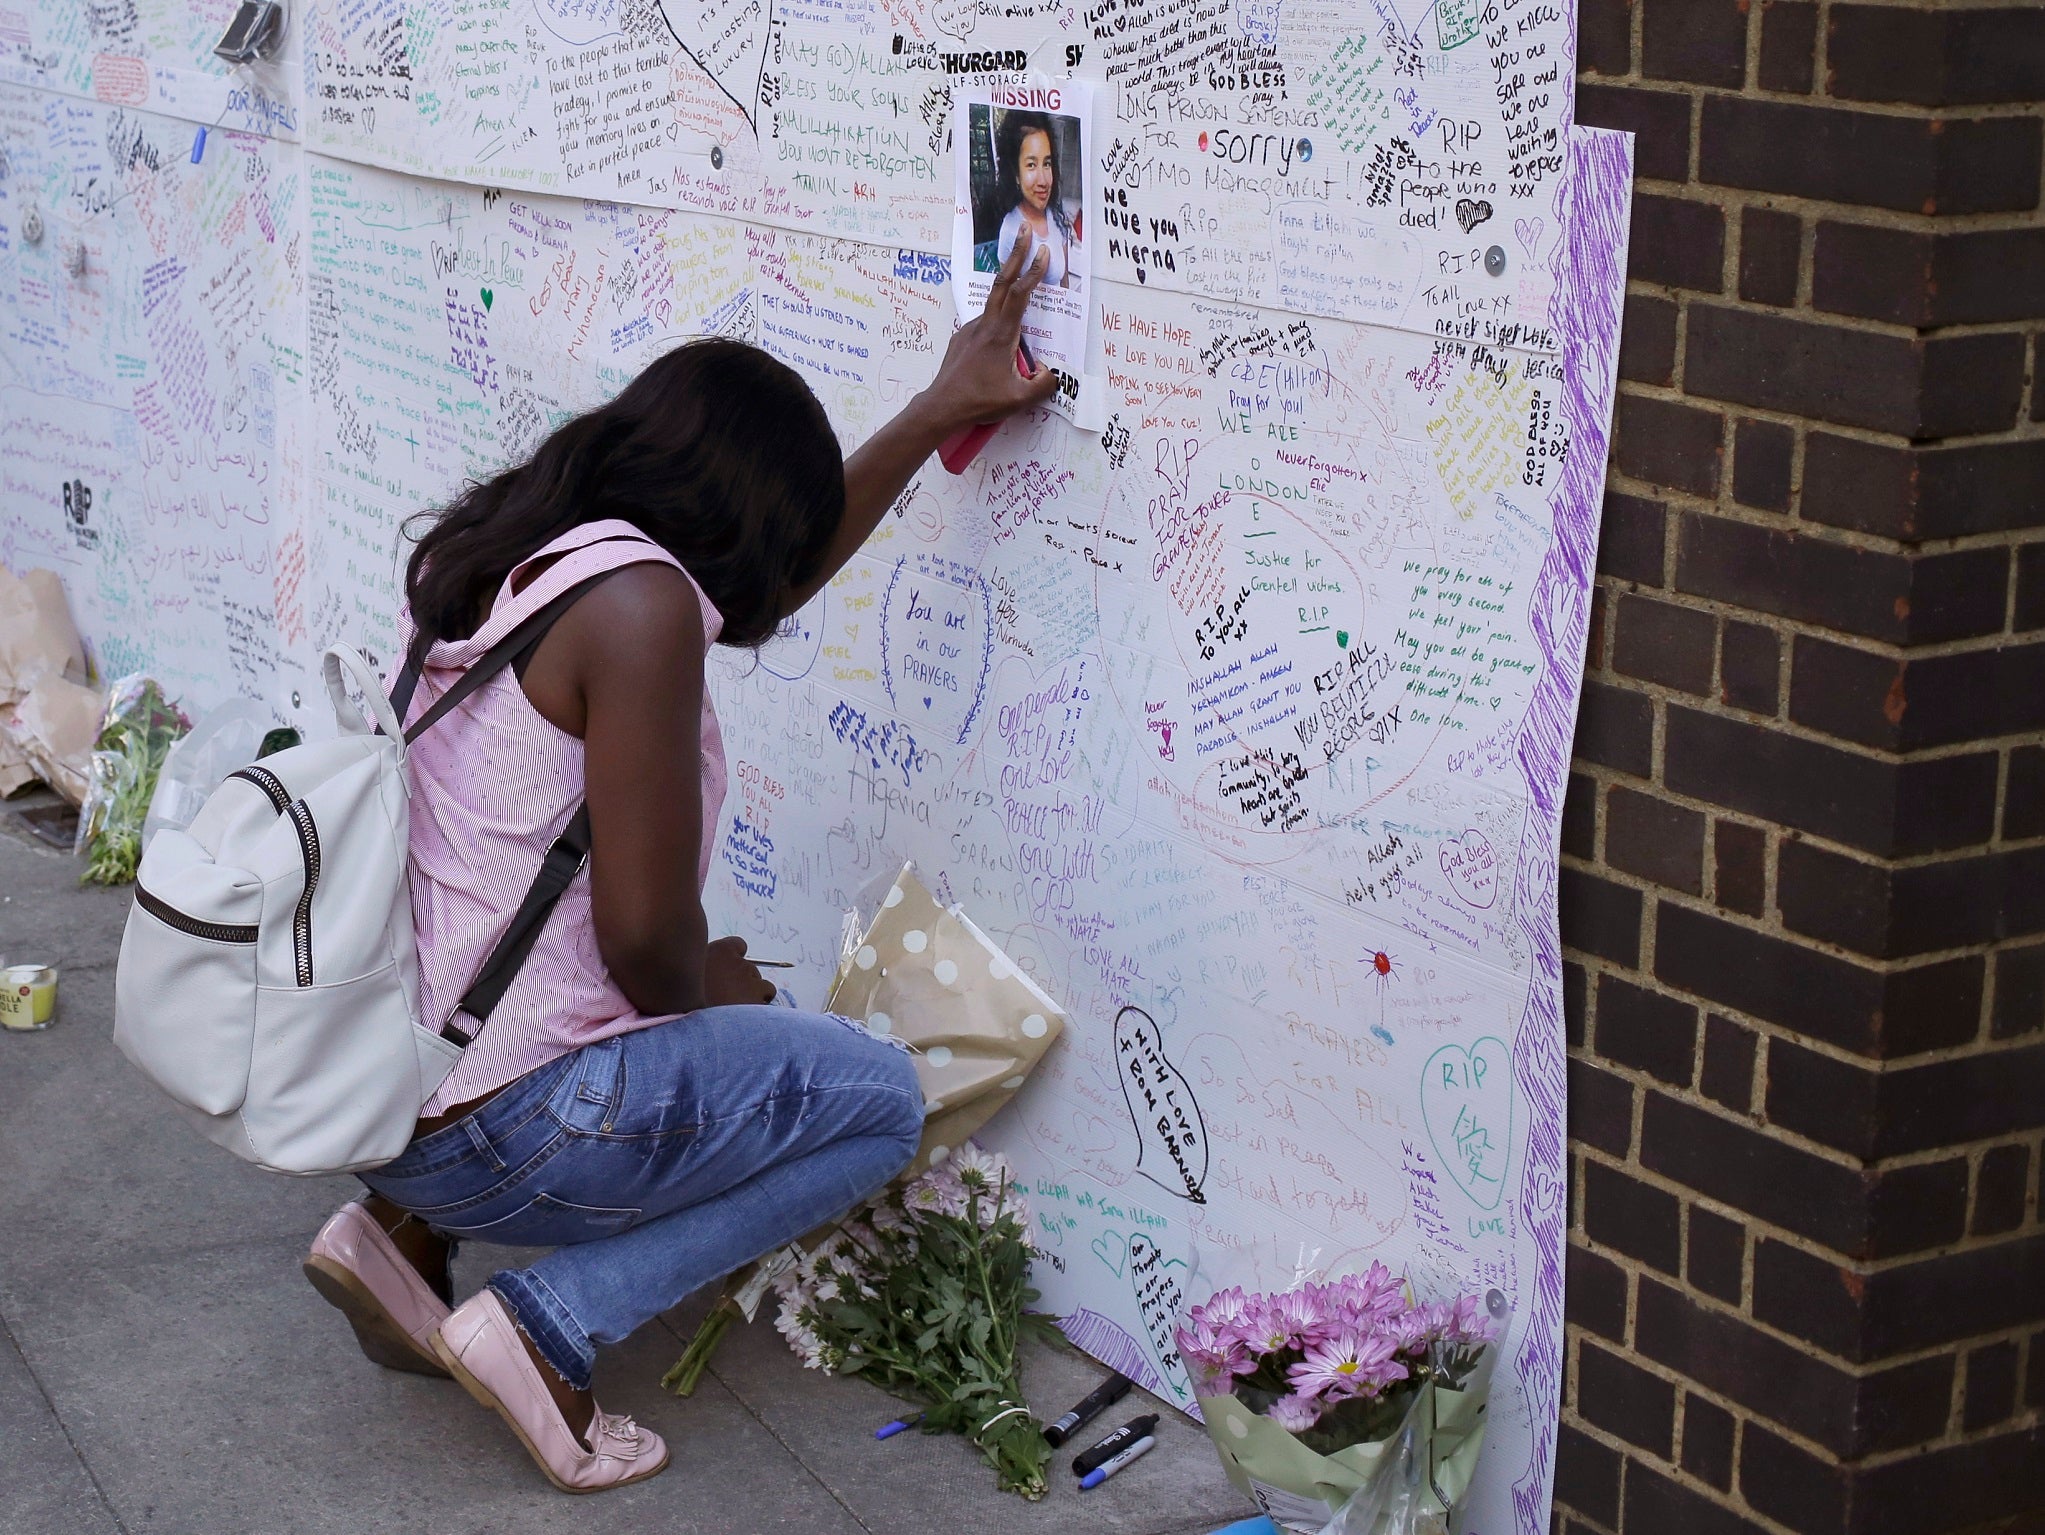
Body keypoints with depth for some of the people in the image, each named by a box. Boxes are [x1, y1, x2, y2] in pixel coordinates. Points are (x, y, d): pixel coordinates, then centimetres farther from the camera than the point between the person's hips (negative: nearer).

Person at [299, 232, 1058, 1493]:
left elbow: (756, 579, 24)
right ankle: (546, 1325, -3)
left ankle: (405, 1228, 16)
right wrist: (701, 991, 3)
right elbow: (647, 937, -21)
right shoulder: (637, 603, -20)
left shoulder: (500, 552, 7)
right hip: (493, 1126, -9)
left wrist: (937, 415, 27)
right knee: (881, 1102, 9)